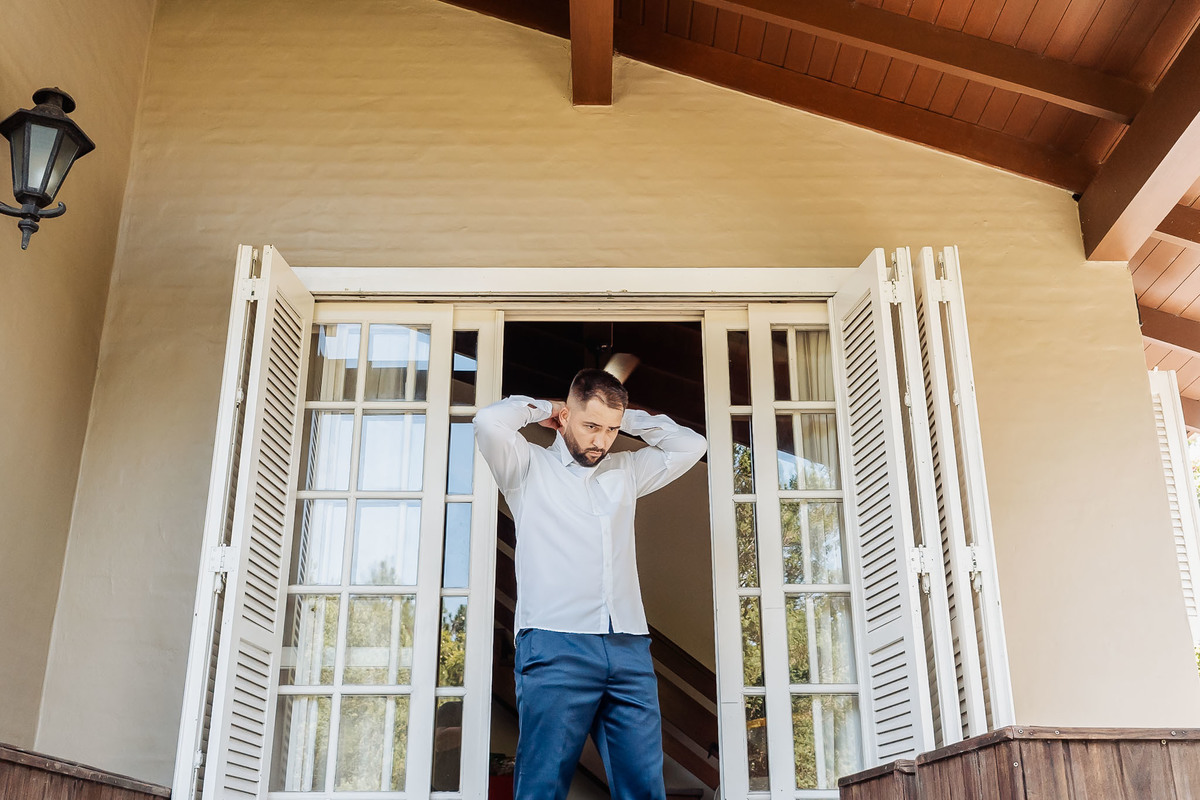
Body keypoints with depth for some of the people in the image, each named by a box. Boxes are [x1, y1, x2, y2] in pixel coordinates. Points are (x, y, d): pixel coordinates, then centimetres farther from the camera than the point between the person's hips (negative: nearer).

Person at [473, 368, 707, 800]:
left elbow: (691, 445, 24)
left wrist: (626, 417, 21)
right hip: (555, 646, -4)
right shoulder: (530, 467, 11)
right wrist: (541, 408, 10)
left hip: (629, 648, 4)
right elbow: (489, 422, -7)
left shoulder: (626, 471, 24)